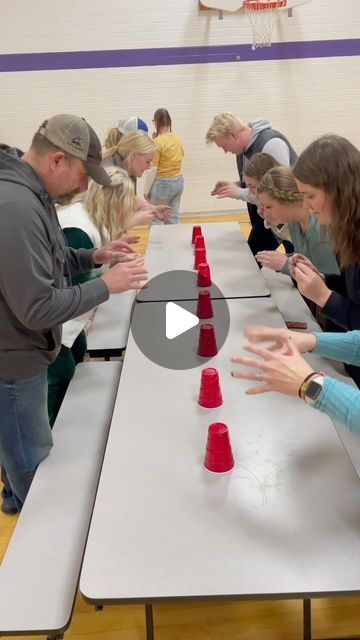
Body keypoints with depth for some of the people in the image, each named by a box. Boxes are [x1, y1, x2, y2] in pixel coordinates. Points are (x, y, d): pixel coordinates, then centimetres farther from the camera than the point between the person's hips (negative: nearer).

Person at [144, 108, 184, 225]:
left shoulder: (157, 142, -15)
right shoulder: (177, 140, 6)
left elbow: (152, 169, -16)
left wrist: (146, 189, -8)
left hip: (162, 184, -7)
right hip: (178, 181, 7)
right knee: (173, 217, 11)